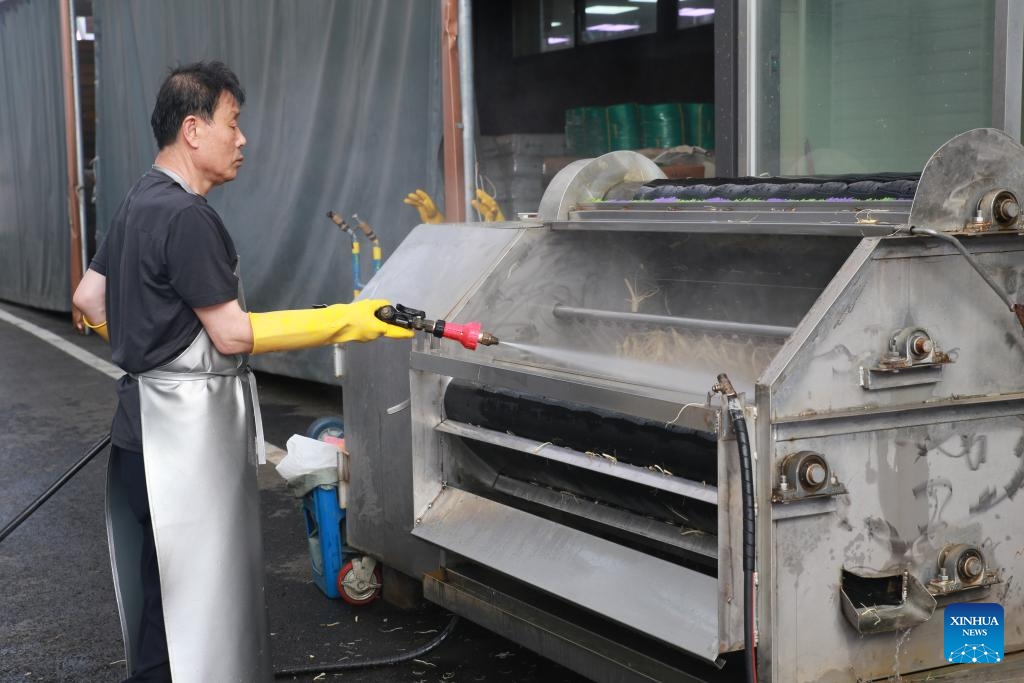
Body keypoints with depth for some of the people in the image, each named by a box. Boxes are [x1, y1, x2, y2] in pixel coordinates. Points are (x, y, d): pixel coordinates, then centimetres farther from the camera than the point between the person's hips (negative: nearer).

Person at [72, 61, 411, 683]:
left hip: (148, 419, 10)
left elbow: (89, 299, 19)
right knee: (191, 595, -2)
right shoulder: (186, 216, -18)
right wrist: (345, 322, -16)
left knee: (155, 591, 18)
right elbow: (232, 333, -18)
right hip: (186, 428, -10)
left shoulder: (143, 202, 12)